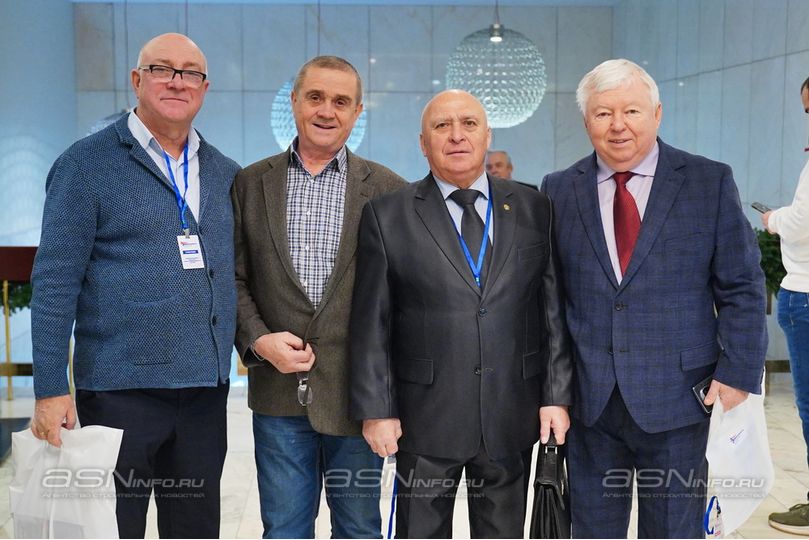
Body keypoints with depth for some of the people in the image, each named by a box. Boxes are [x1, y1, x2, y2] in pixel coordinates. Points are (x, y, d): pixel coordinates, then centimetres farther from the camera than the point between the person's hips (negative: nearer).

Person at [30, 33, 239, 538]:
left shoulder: (227, 174, 10)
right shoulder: (87, 164, -4)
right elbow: (55, 282, -8)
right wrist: (51, 389, -12)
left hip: (206, 389, 5)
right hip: (120, 388, -4)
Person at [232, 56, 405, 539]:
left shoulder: (388, 190, 0)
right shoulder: (251, 183, 5)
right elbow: (233, 277, 6)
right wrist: (258, 339, -10)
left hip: (356, 391, -1)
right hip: (279, 390, 1)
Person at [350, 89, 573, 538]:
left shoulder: (533, 208, 4)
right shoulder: (387, 216, -2)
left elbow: (554, 308, 4)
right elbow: (371, 324, -3)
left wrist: (557, 395, 0)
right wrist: (375, 409, -5)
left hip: (512, 418, 2)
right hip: (425, 419, -2)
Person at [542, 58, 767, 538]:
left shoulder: (710, 182, -1)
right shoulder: (560, 190, 4)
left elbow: (742, 287, 0)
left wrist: (737, 372, -7)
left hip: (676, 397, -1)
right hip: (588, 399, 2)